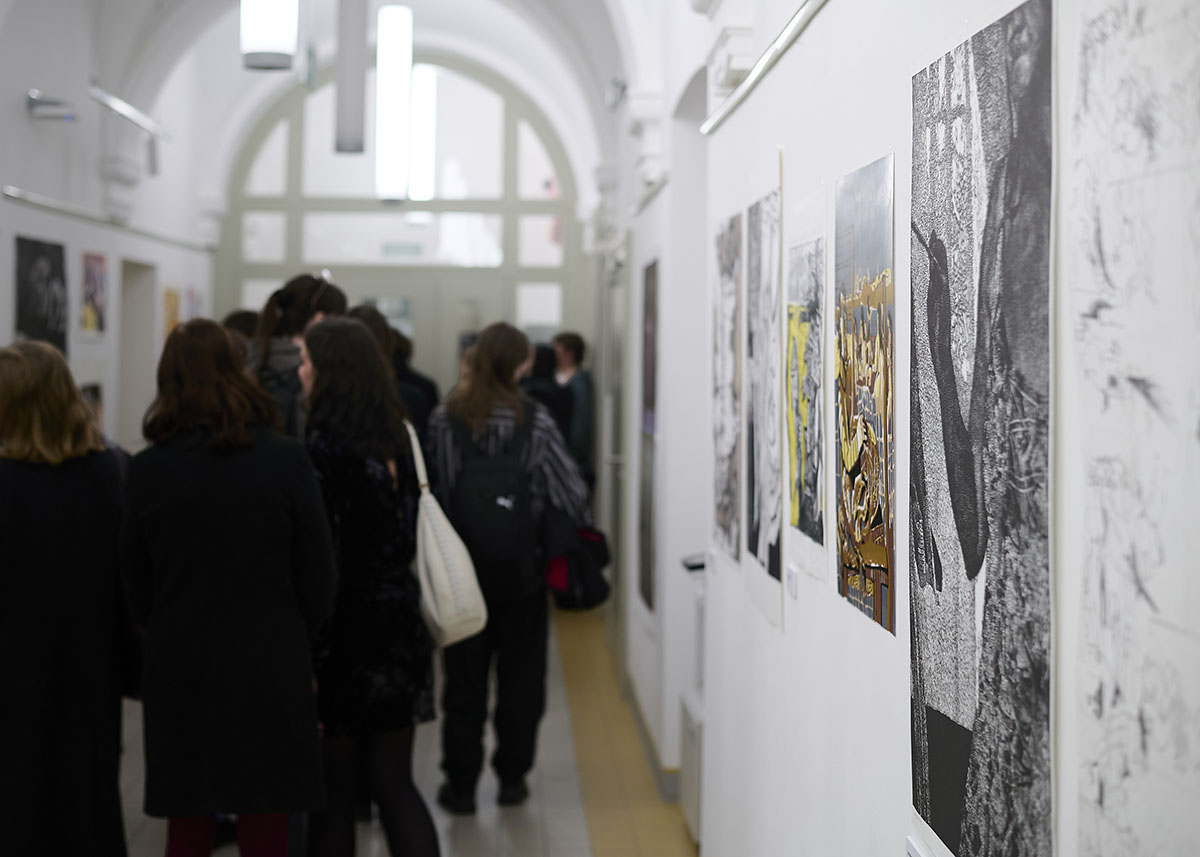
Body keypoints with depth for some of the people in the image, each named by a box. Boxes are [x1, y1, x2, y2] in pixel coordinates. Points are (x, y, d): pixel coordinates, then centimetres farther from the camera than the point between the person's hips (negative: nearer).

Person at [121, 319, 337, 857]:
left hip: (179, 676, 1)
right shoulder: (286, 460, -9)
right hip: (271, 674, -1)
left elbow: (136, 587, 2)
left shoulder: (146, 470, -6)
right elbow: (318, 574, -3)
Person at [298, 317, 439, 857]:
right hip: (401, 630, 7)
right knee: (394, 783, 11)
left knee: (331, 791, 5)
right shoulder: (395, 439, 7)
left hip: (343, 634, -6)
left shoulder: (324, 448, -14)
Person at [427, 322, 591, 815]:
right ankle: (512, 777, 21)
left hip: (461, 571, 1)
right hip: (522, 574, -1)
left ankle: (460, 784, 15)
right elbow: (572, 495, -10)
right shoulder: (534, 422, -10)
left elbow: (431, 492, -5)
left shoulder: (443, 420, -7)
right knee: (520, 678, 14)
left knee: (464, 681, 11)